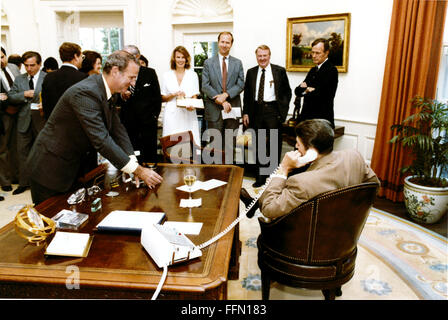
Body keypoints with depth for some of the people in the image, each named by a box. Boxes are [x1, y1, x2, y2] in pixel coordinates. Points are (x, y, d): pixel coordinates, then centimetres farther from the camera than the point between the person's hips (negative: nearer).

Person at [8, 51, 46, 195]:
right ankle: (24, 182, 19)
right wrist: (24, 94, -12)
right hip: (24, 120, 4)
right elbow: (11, 97, 5)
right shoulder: (19, 79, 11)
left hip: (42, 120, -4)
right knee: (22, 151, 8)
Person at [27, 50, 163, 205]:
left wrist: (134, 164, -12)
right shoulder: (85, 93, -29)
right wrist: (138, 170, -31)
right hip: (51, 168, -8)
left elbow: (117, 129, 0)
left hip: (71, 166, 8)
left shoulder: (107, 92, 0)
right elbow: (101, 140, -34)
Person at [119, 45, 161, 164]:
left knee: (150, 157, 6)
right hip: (128, 124, 1)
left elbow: (157, 96, 8)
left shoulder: (150, 73, 4)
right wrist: (122, 97, -12)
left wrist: (155, 116, 3)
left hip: (148, 123, 0)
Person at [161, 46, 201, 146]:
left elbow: (195, 96, 6)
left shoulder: (193, 75, 12)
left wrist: (192, 105, -16)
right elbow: (163, 98, 10)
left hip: (188, 114, 0)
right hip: (171, 115, 0)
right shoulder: (167, 75, 12)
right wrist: (174, 94, -9)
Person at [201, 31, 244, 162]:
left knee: (231, 144, 7)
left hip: (232, 109, 2)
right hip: (214, 110, -1)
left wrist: (226, 95, -14)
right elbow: (205, 86, -3)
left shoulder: (238, 63, 11)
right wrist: (221, 101, -12)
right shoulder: (208, 63, 6)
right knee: (214, 145, 1)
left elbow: (241, 84, 2)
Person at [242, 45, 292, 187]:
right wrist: (246, 112, 5)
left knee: (274, 145, 1)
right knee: (258, 145, 9)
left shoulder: (280, 71, 2)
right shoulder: (251, 72, 10)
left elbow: (287, 92, 3)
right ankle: (260, 178, 20)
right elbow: (247, 94, 12)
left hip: (273, 111, -3)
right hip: (257, 111, 3)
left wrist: (283, 109, -8)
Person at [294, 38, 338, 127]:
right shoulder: (313, 70, 18)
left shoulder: (331, 70, -8)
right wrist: (306, 89, -10)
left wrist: (305, 90, -1)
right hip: (306, 118, 7)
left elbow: (319, 93, -18)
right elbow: (297, 91, 10)